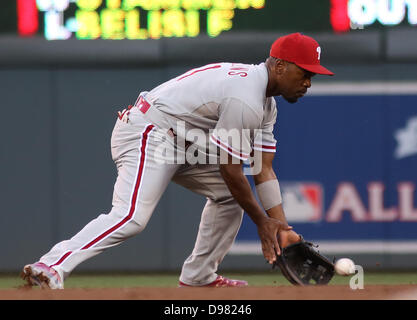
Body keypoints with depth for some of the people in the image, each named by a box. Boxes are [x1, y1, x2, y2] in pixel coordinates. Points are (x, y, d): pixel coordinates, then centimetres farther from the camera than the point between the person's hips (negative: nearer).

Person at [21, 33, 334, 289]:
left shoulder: (266, 102, 12)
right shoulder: (245, 100, -21)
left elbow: (263, 169, 10)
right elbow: (231, 171, -17)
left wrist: (282, 227, 2)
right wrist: (261, 221, -6)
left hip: (179, 142, 11)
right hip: (148, 134, -11)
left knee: (229, 193, 13)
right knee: (132, 217, -27)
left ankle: (199, 275, 17)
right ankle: (52, 267, -37)